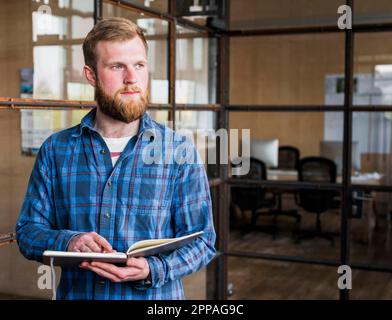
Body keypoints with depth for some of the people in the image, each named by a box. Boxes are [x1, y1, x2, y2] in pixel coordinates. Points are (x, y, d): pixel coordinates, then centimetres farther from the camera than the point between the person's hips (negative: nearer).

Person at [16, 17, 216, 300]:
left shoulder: (181, 151, -7)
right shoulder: (56, 150, -1)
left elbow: (202, 241, -6)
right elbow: (28, 230, 2)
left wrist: (152, 270, -23)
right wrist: (67, 242, -18)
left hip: (155, 297, -1)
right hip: (75, 293, 2)